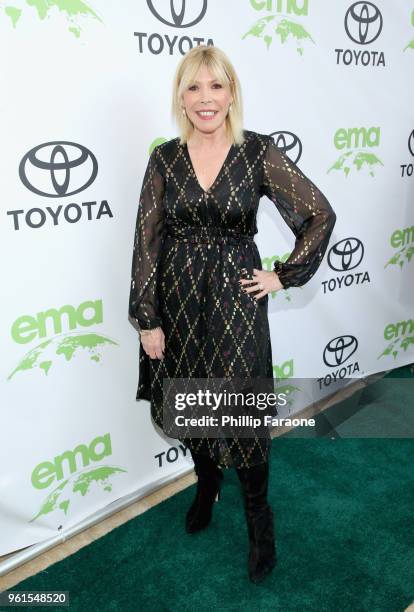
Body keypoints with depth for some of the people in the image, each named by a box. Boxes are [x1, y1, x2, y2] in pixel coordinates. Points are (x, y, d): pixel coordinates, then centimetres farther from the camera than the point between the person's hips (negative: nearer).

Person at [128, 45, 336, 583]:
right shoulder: (165, 157, 0)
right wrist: (148, 319, -3)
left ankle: (259, 518, 29)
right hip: (178, 300, 3)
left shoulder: (259, 151, -7)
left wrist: (285, 276, -5)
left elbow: (320, 215, -2)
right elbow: (147, 242, -1)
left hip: (236, 299, -2)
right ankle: (206, 483, 46)